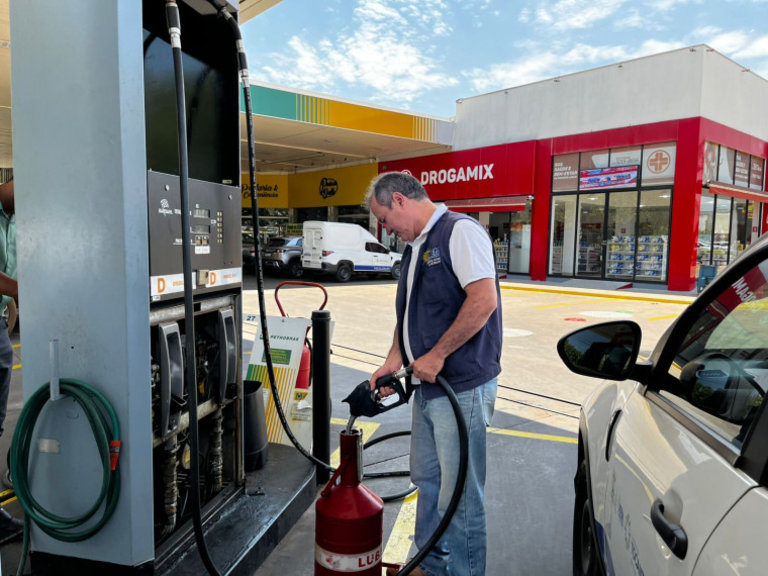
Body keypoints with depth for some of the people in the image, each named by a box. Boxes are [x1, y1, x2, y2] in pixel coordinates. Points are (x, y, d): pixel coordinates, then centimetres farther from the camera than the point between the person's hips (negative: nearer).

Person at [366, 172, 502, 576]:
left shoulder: (460, 231, -13)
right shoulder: (415, 246, 16)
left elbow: (484, 300, -24)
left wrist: (436, 355, -19)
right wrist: (395, 358, 7)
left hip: (463, 387, -10)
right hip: (428, 385, 10)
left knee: (459, 493, 2)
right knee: (428, 480, 20)